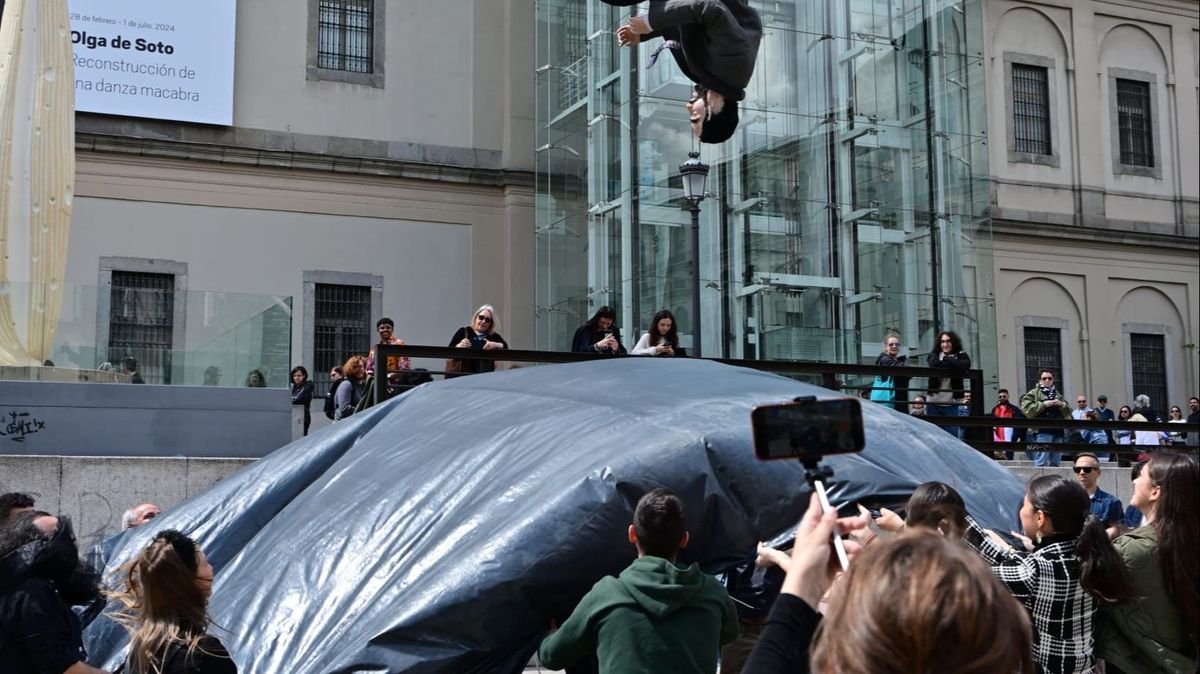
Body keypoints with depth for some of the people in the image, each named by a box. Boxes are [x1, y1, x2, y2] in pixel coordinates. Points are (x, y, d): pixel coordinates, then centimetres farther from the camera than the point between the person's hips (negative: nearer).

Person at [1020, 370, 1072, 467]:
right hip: (1042, 431, -6)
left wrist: (1062, 404, 0)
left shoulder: (1058, 395, 23)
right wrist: (1043, 404, -13)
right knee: (1041, 462, -13)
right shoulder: (1033, 393, 6)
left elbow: (1068, 412, 20)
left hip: (1057, 431, 6)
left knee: (1055, 462, 8)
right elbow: (1026, 409, -8)